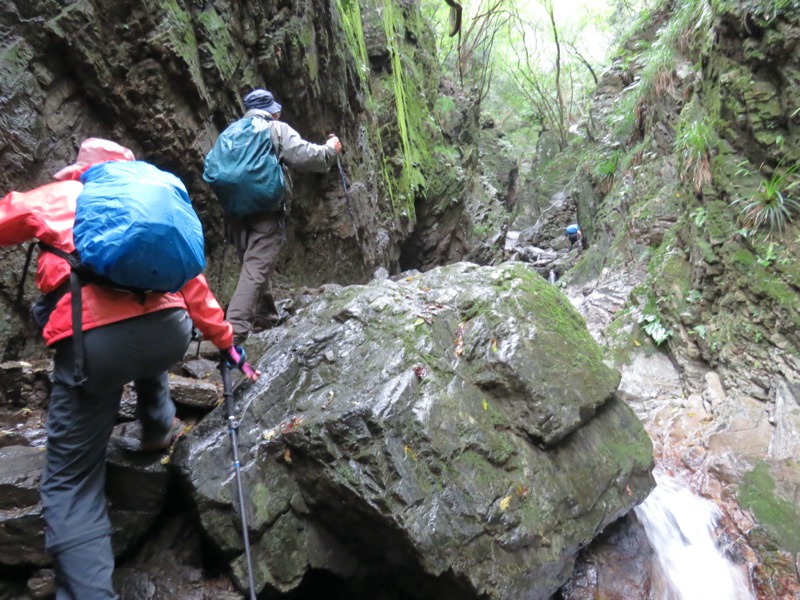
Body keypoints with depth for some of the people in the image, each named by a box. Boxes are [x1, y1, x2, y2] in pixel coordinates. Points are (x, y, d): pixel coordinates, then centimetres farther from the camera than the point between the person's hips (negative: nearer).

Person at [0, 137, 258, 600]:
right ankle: (159, 426, 42)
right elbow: (191, 279, 27)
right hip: (169, 334, 4)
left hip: (88, 342, -3)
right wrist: (226, 341, 33)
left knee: (70, 485, 6)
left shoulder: (52, 197, 21)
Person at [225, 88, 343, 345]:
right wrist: (331, 149, 9)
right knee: (256, 268, -11)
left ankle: (265, 314, 32)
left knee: (254, 263, 19)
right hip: (266, 207, -6)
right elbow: (305, 156, -7)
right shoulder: (277, 129, 5)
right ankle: (234, 331, -21)